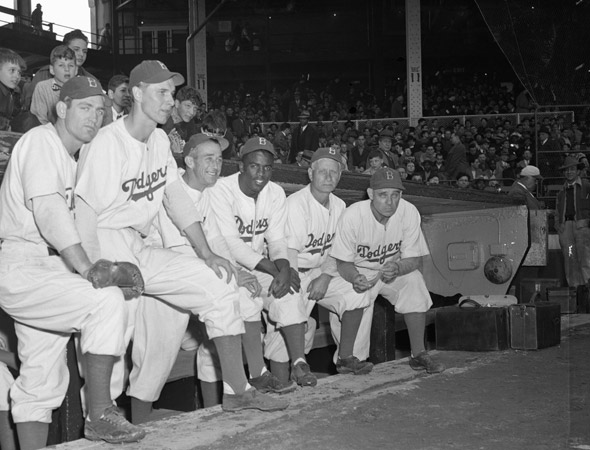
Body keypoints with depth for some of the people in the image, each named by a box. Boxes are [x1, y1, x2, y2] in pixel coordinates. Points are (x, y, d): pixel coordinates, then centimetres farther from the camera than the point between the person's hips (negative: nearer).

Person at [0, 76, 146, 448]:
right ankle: (100, 414, -21)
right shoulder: (41, 140, -9)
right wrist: (89, 270, -23)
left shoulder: (70, 157, 20)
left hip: (47, 270, 10)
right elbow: (48, 212, -21)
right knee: (107, 300, -26)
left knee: (43, 383, 10)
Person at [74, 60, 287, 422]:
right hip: (105, 247, -8)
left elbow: (177, 198, 12)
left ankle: (236, 391, 1)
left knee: (218, 282, 0)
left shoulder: (159, 140, 12)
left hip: (139, 249, 8)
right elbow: (85, 216, -18)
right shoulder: (107, 145, -14)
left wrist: (206, 253, 3)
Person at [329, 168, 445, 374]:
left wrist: (397, 268, -37)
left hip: (393, 268, 3)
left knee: (414, 282, -31)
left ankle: (418, 354, -16)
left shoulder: (409, 212, -20)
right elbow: (343, 263, -17)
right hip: (357, 274, -2)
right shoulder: (352, 216, -26)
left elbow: (415, 259, -14)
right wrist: (355, 278, -40)